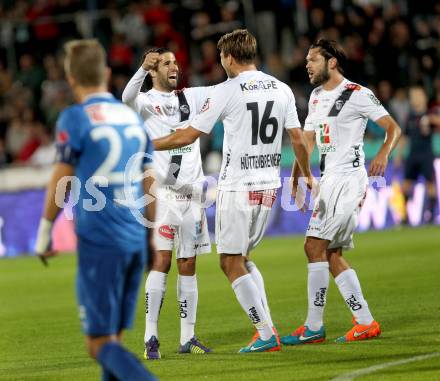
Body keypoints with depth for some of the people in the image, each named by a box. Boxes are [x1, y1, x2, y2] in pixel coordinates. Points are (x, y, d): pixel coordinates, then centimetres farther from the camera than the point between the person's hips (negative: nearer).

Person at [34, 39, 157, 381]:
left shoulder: (74, 119, -7)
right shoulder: (133, 116, 11)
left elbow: (61, 181, -4)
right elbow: (149, 183, 14)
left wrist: (44, 232, 7)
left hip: (98, 241, -6)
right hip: (135, 241, 6)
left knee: (101, 344, -5)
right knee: (113, 338, 15)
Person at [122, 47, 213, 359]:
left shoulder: (190, 98, 16)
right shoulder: (145, 101, 0)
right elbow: (128, 98, -23)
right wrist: (142, 69, -41)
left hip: (191, 193, 5)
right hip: (161, 191, -5)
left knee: (188, 266, 6)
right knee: (161, 261, -13)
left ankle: (188, 338, 11)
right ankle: (151, 338, -12)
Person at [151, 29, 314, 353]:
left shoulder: (226, 91, -10)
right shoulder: (282, 89, 7)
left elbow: (188, 136, -6)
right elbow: (298, 138, 11)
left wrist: (147, 145, 7)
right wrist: (307, 175, 26)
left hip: (237, 188, -7)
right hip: (269, 186, 7)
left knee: (232, 263, 1)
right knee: (241, 258, 19)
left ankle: (266, 335, -4)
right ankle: (267, 327, 11)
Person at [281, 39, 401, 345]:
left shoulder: (357, 94, -8)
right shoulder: (317, 96, 17)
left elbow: (393, 127, -7)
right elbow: (307, 140, 22)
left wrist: (384, 153, -25)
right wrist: (296, 179, 13)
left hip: (349, 179, -9)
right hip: (329, 181, 9)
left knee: (315, 247, -13)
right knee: (332, 255, 7)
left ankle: (314, 327, -10)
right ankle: (366, 322, 11)